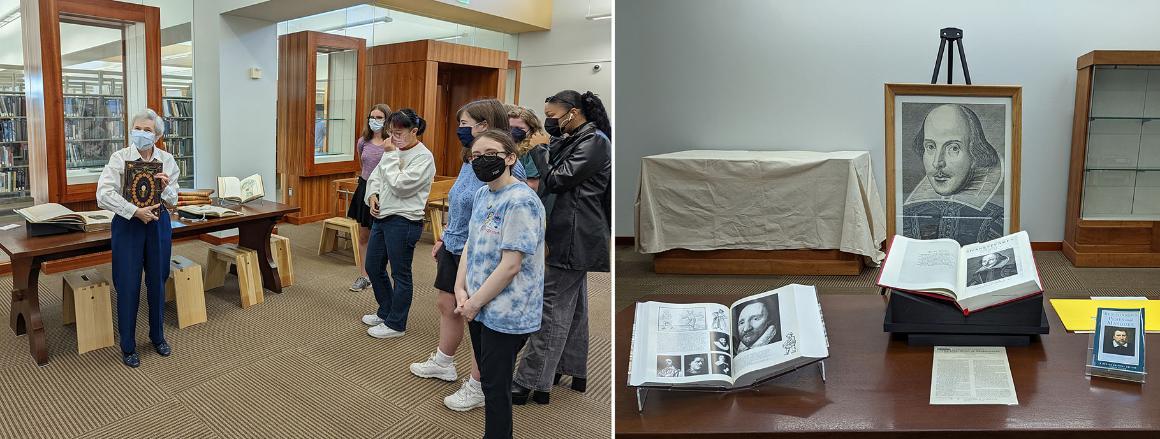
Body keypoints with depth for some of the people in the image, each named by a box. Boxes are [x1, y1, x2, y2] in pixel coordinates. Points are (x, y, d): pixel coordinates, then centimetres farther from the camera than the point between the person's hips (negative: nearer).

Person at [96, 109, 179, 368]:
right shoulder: (120, 158, -8)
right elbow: (104, 194, -18)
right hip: (128, 225, -3)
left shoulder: (167, 160, 1)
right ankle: (127, 346, 15)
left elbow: (173, 200, 5)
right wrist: (136, 211, -23)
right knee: (128, 286, 1)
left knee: (157, 283, 12)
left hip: (158, 223, 3)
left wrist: (166, 187, -17)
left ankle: (158, 337, 29)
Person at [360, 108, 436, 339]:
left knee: (400, 274, 3)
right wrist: (373, 195, -1)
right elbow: (375, 176, 18)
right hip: (382, 217, 9)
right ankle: (386, 312, 36)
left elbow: (400, 186, -22)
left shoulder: (423, 157, -15)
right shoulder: (395, 151, 10)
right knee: (373, 267, 18)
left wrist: (390, 156, -16)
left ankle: (395, 324, 16)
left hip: (403, 222, -9)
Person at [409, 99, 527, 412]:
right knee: (446, 305, 22)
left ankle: (478, 388, 21)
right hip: (454, 249, 9)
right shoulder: (469, 163, 7)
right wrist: (444, 239, 22)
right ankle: (443, 362, 45)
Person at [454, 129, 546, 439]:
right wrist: (461, 290, -2)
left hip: (506, 315, -8)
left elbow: (510, 265, -22)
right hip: (478, 308, 8)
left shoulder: (521, 202, -20)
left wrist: (475, 302, -14)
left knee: (495, 388, 3)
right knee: (489, 382, 19)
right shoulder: (483, 194, 7)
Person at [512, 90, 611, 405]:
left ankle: (532, 383, -2)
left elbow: (560, 177, -18)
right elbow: (551, 165, 8)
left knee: (552, 308, -7)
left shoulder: (595, 141, -14)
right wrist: (555, 137, -4)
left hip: (575, 237, -10)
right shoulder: (576, 140, 16)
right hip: (572, 236, 10)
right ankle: (572, 370, 30)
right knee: (572, 305, 17)